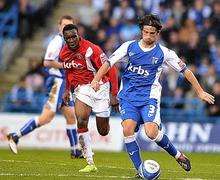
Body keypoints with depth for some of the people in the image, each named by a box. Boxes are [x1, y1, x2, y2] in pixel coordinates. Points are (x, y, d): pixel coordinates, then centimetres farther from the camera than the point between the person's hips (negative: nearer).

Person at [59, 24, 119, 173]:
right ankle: (91, 164, -15)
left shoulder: (91, 50, -22)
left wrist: (114, 94, -18)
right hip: (82, 89, 4)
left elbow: (110, 70, -17)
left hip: (100, 87, -4)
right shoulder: (64, 54, -1)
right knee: (81, 123, -20)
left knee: (103, 131, 4)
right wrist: (68, 89, 16)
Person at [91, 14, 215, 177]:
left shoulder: (164, 53, 1)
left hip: (149, 97, -2)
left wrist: (200, 92, 10)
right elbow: (109, 62, 4)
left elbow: (185, 70, 8)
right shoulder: (129, 46, 6)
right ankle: (140, 170, -12)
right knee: (128, 129, -21)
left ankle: (178, 155, 5)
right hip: (128, 96, 2)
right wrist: (96, 79, -13)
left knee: (151, 132, -23)